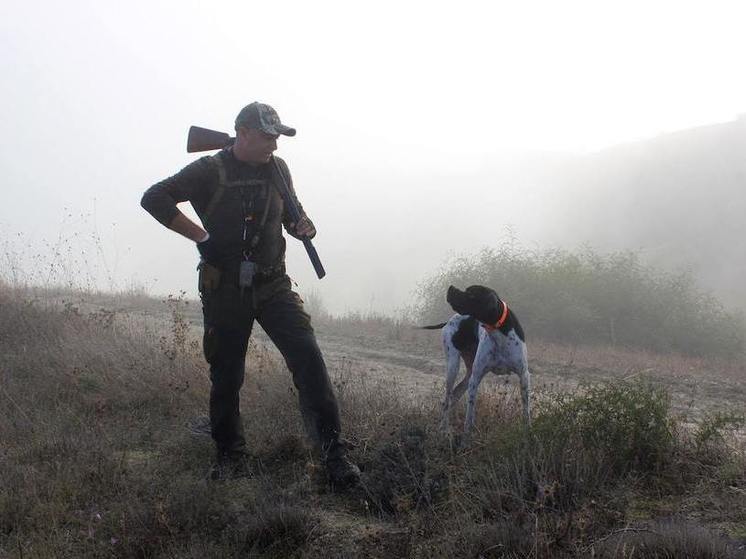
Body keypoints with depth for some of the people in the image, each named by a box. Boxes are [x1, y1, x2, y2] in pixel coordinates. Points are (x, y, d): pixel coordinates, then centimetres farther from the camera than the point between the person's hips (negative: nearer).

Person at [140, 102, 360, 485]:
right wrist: (201, 237, -16)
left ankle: (332, 450, -13)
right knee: (226, 375, 5)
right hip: (224, 290, -3)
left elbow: (291, 213, 23)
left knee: (307, 356, -14)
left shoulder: (277, 169, 7)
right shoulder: (210, 172, -8)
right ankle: (231, 458, 21)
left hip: (273, 285, 3)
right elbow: (154, 198, -14)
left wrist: (302, 226, -1)